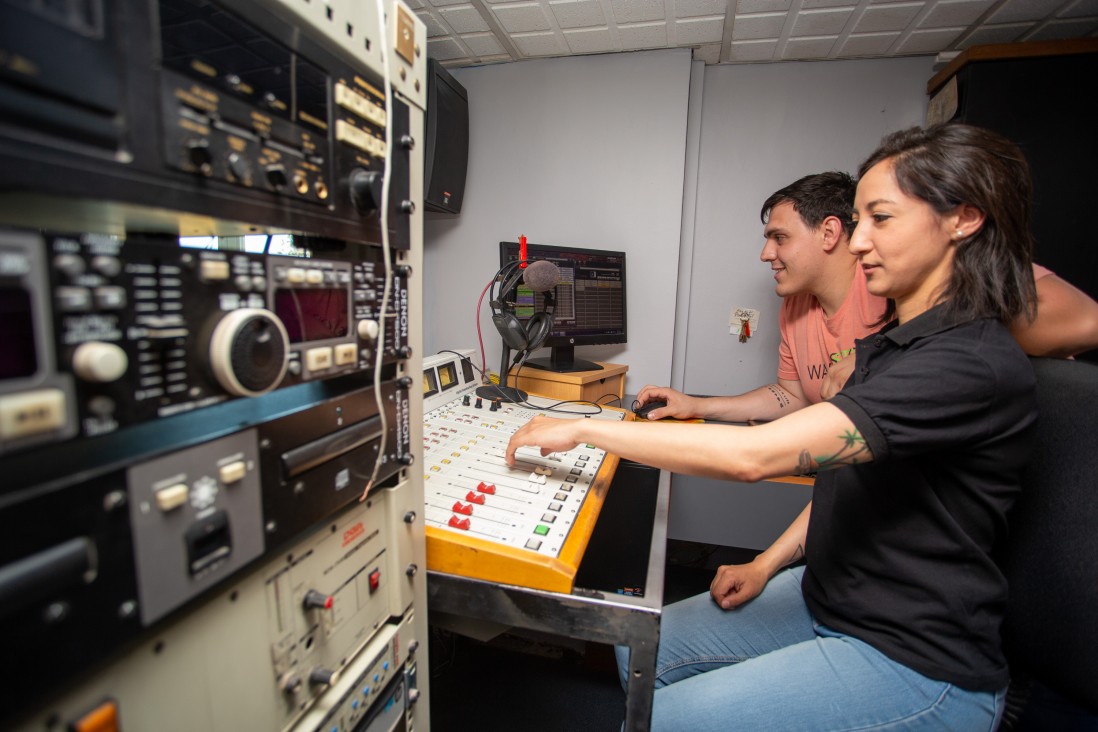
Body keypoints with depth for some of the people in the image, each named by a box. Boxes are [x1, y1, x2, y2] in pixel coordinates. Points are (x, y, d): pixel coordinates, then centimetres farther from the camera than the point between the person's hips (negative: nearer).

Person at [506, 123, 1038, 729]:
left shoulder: (977, 366, -26)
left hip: (915, 663, -7)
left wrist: (583, 428, -28)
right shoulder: (895, 342, 6)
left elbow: (753, 456, -35)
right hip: (827, 596, 8)